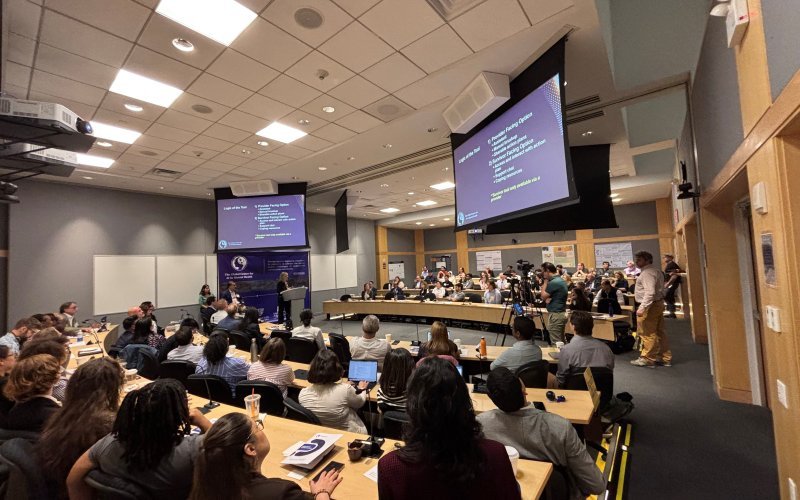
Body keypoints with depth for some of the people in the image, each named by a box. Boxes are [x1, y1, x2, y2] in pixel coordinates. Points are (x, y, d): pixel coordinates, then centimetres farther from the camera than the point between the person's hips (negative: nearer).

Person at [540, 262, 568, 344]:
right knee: (561, 341, 17)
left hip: (555, 314, -10)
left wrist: (545, 282, -6)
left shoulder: (553, 282, -21)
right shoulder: (561, 280, 11)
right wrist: (548, 298, -7)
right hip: (562, 313, 10)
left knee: (556, 342, -2)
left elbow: (543, 296, -10)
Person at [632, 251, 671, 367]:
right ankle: (665, 358, 25)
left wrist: (642, 308, -28)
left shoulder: (647, 273, -17)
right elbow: (659, 290, 20)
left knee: (647, 333, 0)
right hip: (659, 303, 11)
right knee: (659, 332, 17)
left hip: (650, 306, -11)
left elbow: (650, 292, -27)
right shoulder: (656, 271, 16)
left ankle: (647, 359, 10)